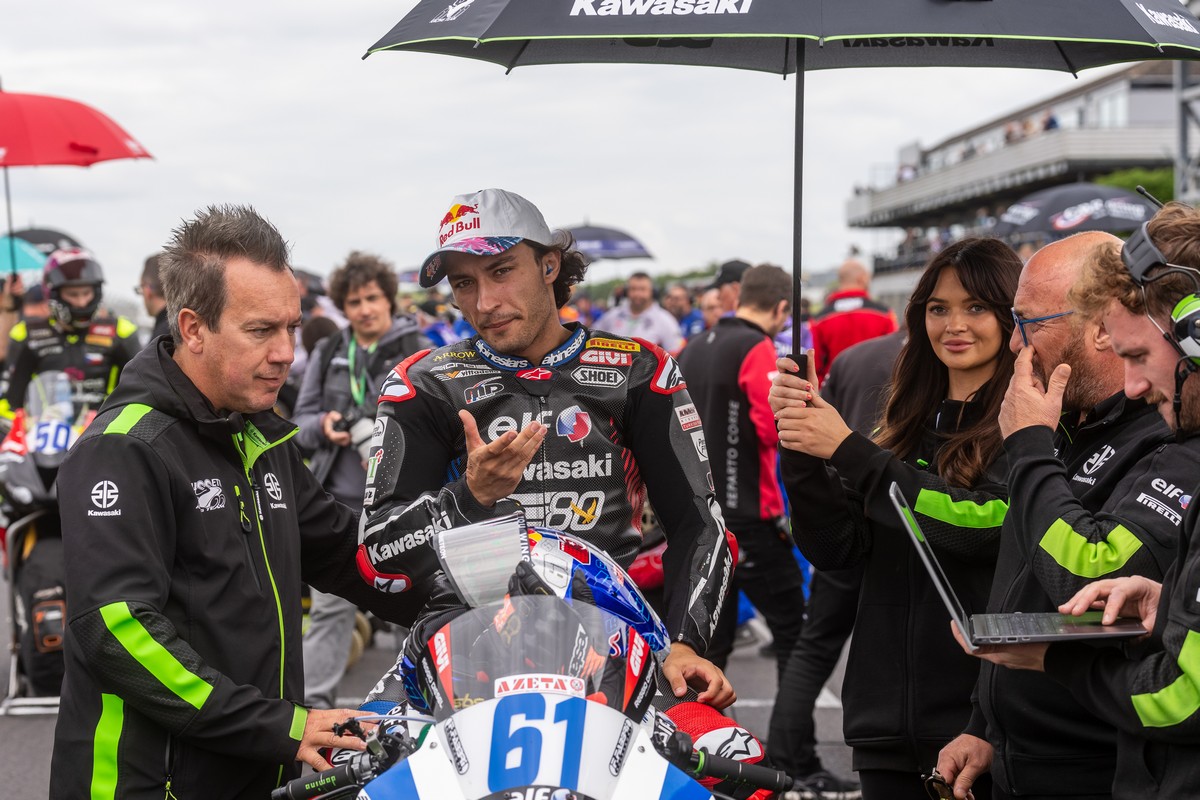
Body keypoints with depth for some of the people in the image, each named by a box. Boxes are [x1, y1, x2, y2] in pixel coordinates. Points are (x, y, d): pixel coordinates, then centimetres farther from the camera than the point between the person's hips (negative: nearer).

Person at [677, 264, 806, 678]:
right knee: (791, 624, -1)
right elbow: (777, 428, -19)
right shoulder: (757, 349, -12)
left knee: (711, 634, 12)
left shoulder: (693, 349, 12)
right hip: (746, 513, -8)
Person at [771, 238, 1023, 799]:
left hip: (985, 717, -5)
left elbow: (983, 524, -20)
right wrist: (801, 445, -9)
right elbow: (836, 549, 6)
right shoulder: (905, 428, 12)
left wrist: (848, 451, -19)